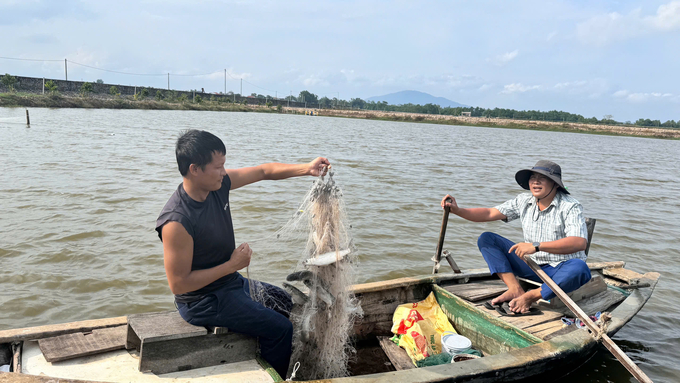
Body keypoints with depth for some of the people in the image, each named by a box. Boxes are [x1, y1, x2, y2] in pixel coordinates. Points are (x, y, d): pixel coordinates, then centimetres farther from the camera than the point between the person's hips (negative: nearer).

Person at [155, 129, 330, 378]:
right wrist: (232, 265, -22)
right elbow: (178, 284, -26)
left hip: (231, 282, 9)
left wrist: (306, 169, -12)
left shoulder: (218, 184, -9)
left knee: (289, 305, 20)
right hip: (203, 301, -9)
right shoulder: (177, 222, -31)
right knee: (280, 329, -11)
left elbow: (264, 172, 1)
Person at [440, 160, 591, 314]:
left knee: (580, 269, -40)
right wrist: (457, 210, -14)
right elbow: (489, 213, 1)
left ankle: (530, 297, -24)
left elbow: (580, 242, -30)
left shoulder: (570, 206, -15)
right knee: (486, 239, -5)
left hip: (561, 269, -5)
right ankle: (516, 290, -20)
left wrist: (537, 246, -38)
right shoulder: (524, 201, 3)